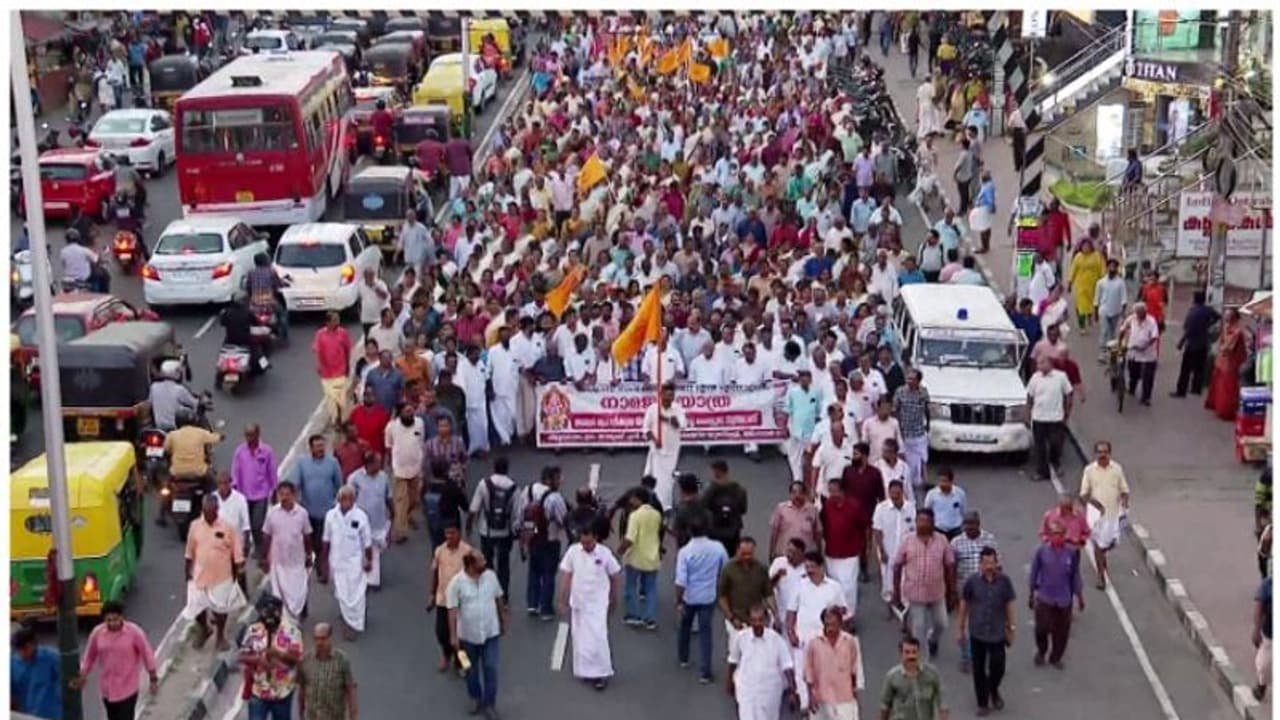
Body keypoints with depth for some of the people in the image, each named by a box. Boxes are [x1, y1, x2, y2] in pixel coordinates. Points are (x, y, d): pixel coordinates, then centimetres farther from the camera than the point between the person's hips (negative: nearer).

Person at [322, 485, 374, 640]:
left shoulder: (361, 516, -16)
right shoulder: (331, 515, -8)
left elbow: (367, 541, -6)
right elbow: (326, 540, 4)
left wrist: (369, 560, -1)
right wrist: (325, 560, 8)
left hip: (355, 561, -3)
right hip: (337, 561, 3)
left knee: (355, 593, 2)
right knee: (341, 594, 12)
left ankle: (354, 624, 13)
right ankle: (349, 619, 34)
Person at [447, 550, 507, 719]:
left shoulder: (490, 576, -6)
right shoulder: (457, 582, -16)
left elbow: (499, 599, 8)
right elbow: (453, 610, -14)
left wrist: (503, 620, 15)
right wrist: (453, 635, -15)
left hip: (490, 632, 2)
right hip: (468, 634, -1)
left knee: (491, 668, 0)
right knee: (471, 669, 16)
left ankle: (489, 704, 12)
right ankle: (475, 698, 38)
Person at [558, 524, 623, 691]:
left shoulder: (605, 553, -11)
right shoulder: (573, 551, -7)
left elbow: (614, 576, 2)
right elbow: (566, 577, -1)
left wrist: (614, 599, 11)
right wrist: (563, 601, -1)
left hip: (598, 604, -3)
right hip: (578, 603, 3)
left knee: (598, 638, -10)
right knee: (580, 639, 10)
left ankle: (602, 673, -2)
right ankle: (585, 671, 24)